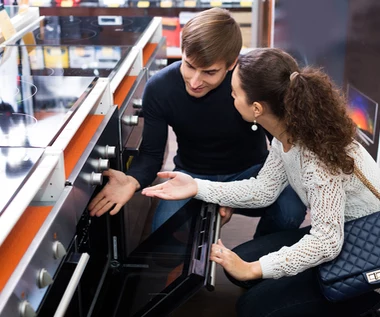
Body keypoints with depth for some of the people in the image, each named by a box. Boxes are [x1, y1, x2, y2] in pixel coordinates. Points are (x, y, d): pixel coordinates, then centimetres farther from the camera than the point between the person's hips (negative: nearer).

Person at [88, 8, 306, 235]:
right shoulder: (159, 88, -20)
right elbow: (151, 153, -10)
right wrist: (132, 181, -35)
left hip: (251, 170, 0)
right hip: (193, 175, 1)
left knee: (291, 211, -30)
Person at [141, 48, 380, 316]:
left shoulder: (318, 154, -34)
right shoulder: (287, 131, -9)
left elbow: (326, 241, -32)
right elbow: (264, 189, 1)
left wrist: (253, 269, -25)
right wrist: (197, 187, -5)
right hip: (336, 234, 8)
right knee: (239, 261, 5)